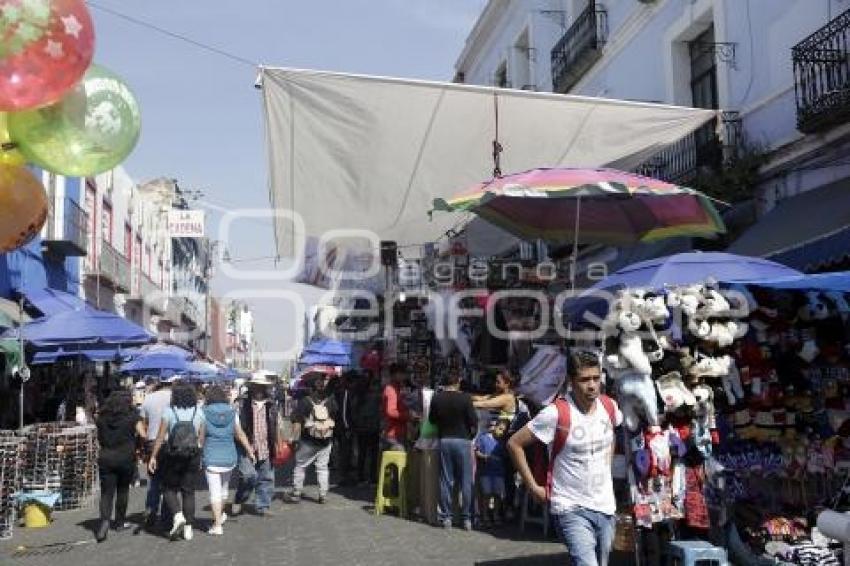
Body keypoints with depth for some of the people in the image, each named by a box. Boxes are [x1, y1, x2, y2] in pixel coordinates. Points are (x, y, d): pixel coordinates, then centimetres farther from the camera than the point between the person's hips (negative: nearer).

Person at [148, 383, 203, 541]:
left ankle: (178, 516, -8)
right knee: (188, 491, 10)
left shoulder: (169, 412, -8)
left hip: (173, 456, -3)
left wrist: (153, 457, -4)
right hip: (193, 456, 3)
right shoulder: (198, 412, 0)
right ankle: (188, 528, 10)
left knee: (169, 488, 14)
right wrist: (200, 458, 9)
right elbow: (201, 437, 1)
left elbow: (160, 437, -9)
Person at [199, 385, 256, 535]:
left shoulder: (205, 413, -7)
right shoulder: (232, 412, -1)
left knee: (215, 491, 2)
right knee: (224, 487, 22)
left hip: (211, 457, -3)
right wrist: (250, 451, 14)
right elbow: (240, 434, 4)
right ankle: (221, 515, 42)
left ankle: (217, 525, 0)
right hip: (229, 456, 3)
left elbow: (201, 437, -4)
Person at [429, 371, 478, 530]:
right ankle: (467, 519, 6)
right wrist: (471, 433, 9)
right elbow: (474, 421, -9)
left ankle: (446, 517, 12)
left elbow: (432, 419, 8)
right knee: (466, 481, 4)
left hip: (444, 440, 3)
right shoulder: (465, 398, -11)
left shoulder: (436, 398, -2)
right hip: (462, 440, -3)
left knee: (445, 481, 9)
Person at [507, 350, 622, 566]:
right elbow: (514, 444, -12)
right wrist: (533, 486, -11)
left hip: (605, 506, 6)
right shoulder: (556, 414, -19)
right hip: (571, 509, -6)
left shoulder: (609, 406, -1)